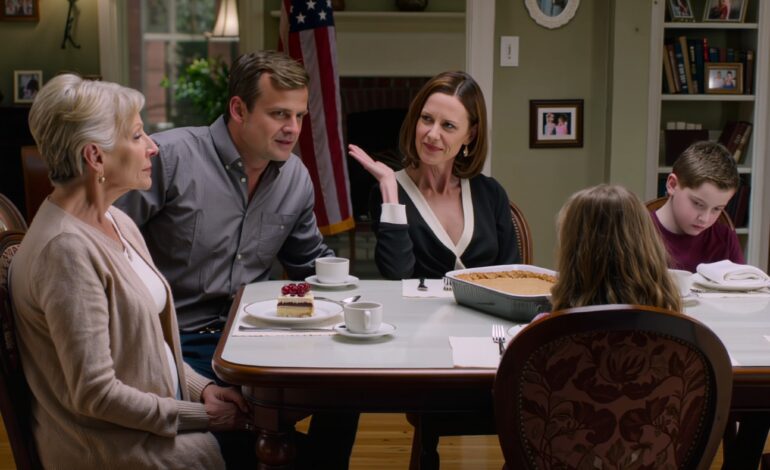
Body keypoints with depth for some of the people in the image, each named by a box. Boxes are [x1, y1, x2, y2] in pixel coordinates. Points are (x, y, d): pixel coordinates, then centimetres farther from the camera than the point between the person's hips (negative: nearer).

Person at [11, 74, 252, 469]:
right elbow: (95, 394, -22)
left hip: (159, 409, 8)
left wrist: (200, 388, 0)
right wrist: (200, 414, -15)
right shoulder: (66, 248, -22)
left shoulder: (115, 222, 7)